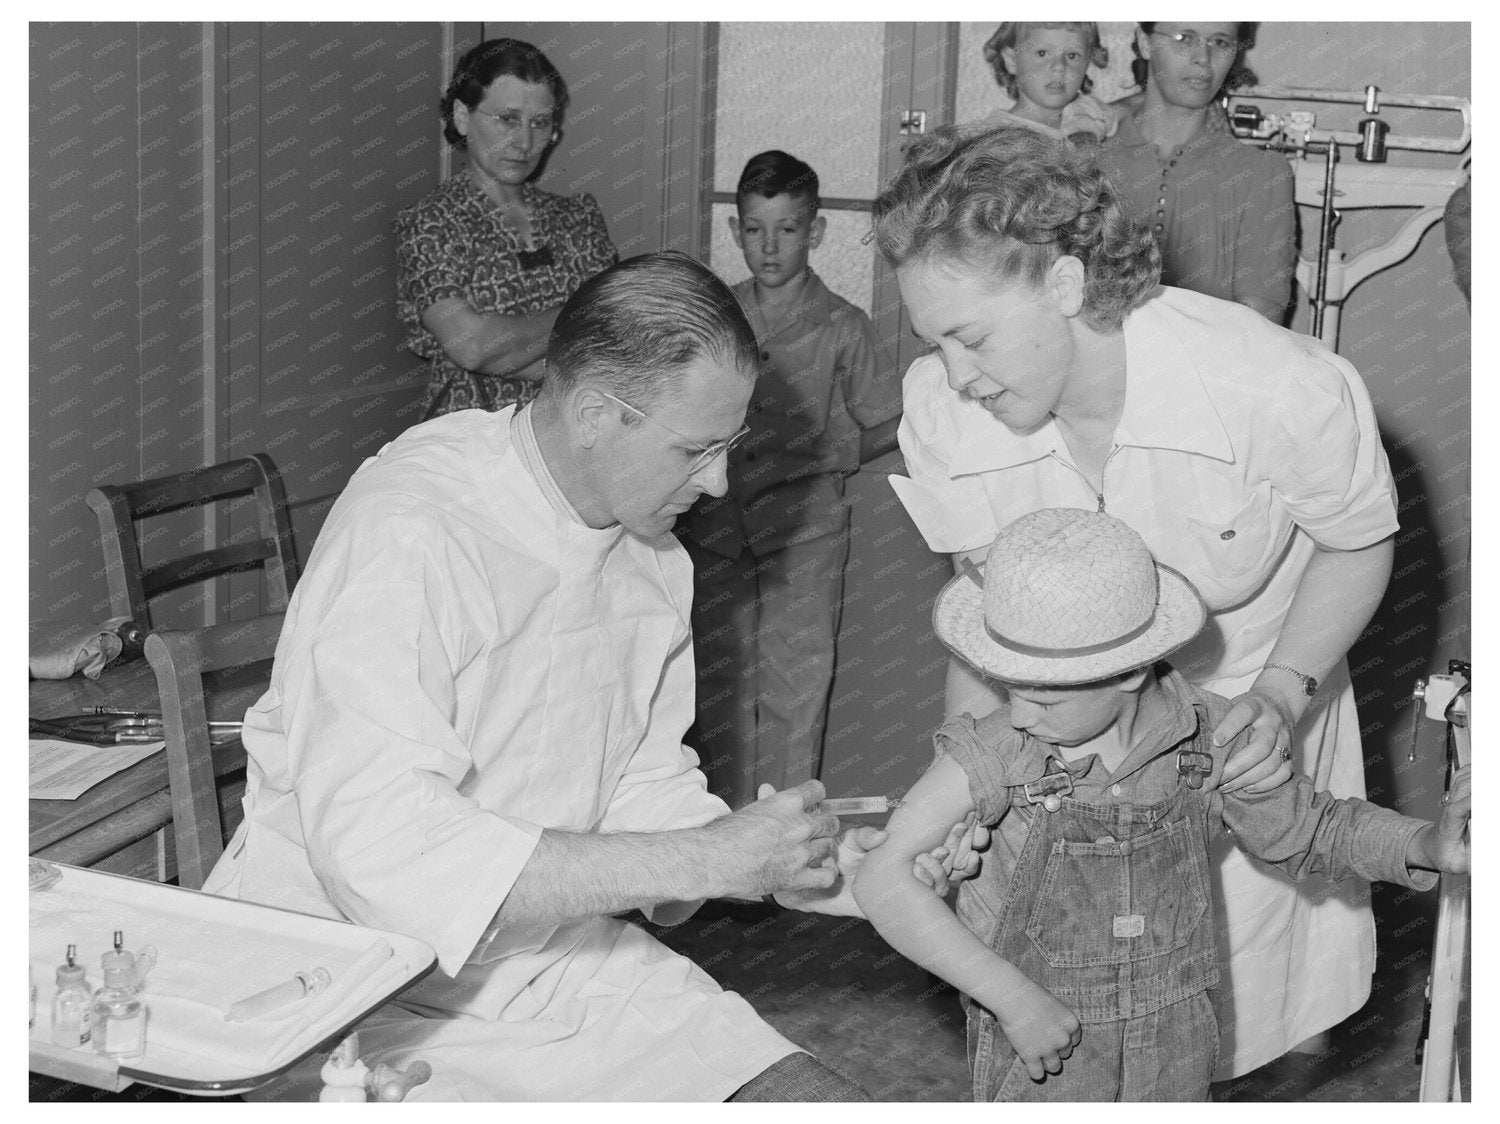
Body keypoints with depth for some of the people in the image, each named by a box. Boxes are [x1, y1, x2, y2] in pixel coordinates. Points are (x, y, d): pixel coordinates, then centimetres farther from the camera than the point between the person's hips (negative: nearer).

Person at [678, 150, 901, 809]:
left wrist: (820, 455, -4)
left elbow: (887, 425, 6)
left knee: (795, 696, -2)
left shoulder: (841, 327, 0)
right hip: (716, 529, 3)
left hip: (804, 535, -2)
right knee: (720, 695, 5)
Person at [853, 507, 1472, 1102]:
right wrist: (1013, 998, -27)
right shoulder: (992, 759, -24)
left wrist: (1428, 844, -15)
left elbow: (1308, 831, 2)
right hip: (1040, 1060, -2)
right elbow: (883, 882, -26)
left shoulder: (1210, 741, -14)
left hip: (1171, 1062, 3)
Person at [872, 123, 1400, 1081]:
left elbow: (1361, 541, -11)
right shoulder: (942, 407, -22)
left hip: (1246, 719, -2)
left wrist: (1280, 696, -24)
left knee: (1224, 988, 8)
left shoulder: (1282, 387, -32)